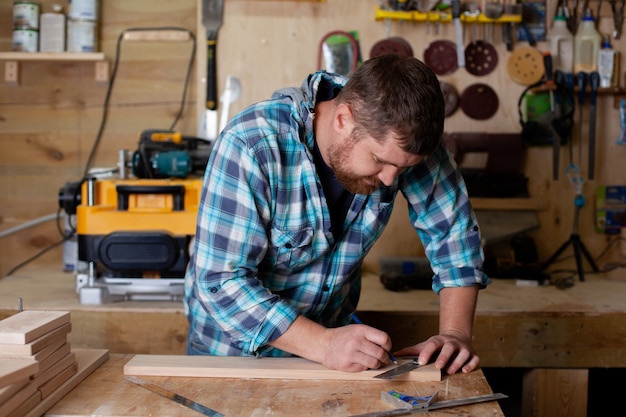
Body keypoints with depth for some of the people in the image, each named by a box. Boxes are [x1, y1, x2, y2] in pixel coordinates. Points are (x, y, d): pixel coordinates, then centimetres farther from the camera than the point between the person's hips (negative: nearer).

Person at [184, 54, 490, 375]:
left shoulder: (399, 138, -15)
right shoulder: (251, 146, -27)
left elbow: (455, 231, -5)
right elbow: (221, 280, -27)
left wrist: (455, 332, -17)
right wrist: (323, 344, -34)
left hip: (329, 333, 2)